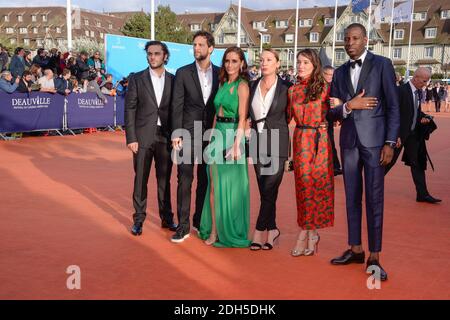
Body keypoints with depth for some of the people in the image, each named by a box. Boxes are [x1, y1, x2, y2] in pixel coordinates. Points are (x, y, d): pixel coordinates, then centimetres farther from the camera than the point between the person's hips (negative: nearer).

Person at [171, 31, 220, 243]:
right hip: (188, 132, -2)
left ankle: (200, 221, 23)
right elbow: (177, 105, -2)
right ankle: (183, 226, 3)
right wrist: (176, 133, -9)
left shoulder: (220, 74, 6)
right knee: (185, 179, -3)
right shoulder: (183, 73, 1)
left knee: (205, 179, 9)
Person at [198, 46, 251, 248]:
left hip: (232, 135, -7)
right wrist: (212, 137, 13)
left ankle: (230, 232, 14)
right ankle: (214, 230, 13)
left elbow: (242, 118, -14)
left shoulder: (242, 85, -7)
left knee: (231, 185, 1)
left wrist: (236, 144, -20)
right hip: (217, 135, 7)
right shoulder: (222, 84, 15)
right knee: (214, 185, 6)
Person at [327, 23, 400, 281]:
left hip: (374, 140, -5)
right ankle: (356, 249, 22)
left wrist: (390, 143, -11)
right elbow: (332, 112, 9)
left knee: (374, 199, -2)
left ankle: (374, 257, 5)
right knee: (352, 197, 10)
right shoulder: (340, 72, 12)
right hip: (349, 141, 5)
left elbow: (393, 106, -4)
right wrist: (349, 106, -12)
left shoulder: (382, 65, -1)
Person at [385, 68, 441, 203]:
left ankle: (422, 194, 14)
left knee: (418, 163, 8)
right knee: (389, 161, 2)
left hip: (414, 134, 8)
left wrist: (424, 117, -1)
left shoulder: (419, 92, 8)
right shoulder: (401, 91, -17)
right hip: (400, 134, -8)